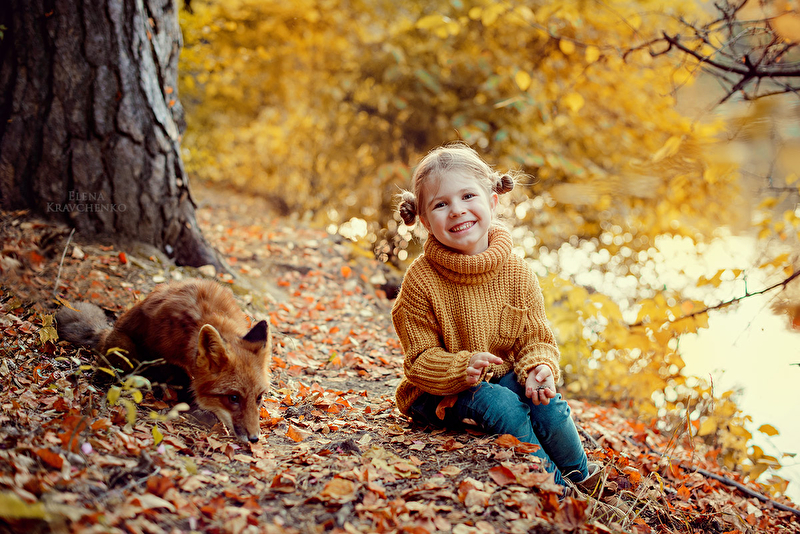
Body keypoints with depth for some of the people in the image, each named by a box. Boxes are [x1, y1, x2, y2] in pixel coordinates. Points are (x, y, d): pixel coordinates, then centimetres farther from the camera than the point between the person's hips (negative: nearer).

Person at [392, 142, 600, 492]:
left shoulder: (517, 273, -5)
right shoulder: (421, 280, -14)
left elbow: (536, 337, 2)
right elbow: (420, 359, -12)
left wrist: (540, 369, -21)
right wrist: (463, 368, -31)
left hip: (505, 377, 3)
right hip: (441, 395, -3)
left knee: (547, 404, -25)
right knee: (502, 405, -30)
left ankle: (582, 478, 0)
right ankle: (555, 489, -13)